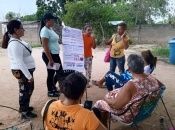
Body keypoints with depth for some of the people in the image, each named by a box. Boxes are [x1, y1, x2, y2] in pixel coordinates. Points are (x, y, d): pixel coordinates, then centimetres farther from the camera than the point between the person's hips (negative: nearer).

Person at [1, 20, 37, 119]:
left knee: (28, 89, 22)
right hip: (22, 71, -10)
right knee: (25, 91, 5)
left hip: (25, 70, 10)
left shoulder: (18, 40, 6)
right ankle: (25, 112, 23)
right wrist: (29, 76, -25)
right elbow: (19, 62, -28)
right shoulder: (15, 44, -26)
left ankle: (24, 107, 40)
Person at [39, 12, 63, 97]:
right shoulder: (45, 30, -17)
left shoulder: (51, 29, 11)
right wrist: (50, 59, -22)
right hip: (49, 55, -9)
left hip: (56, 55, 9)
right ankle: (50, 91, 24)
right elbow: (45, 47, -22)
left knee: (60, 72, 17)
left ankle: (53, 87, 36)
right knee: (51, 74, 5)